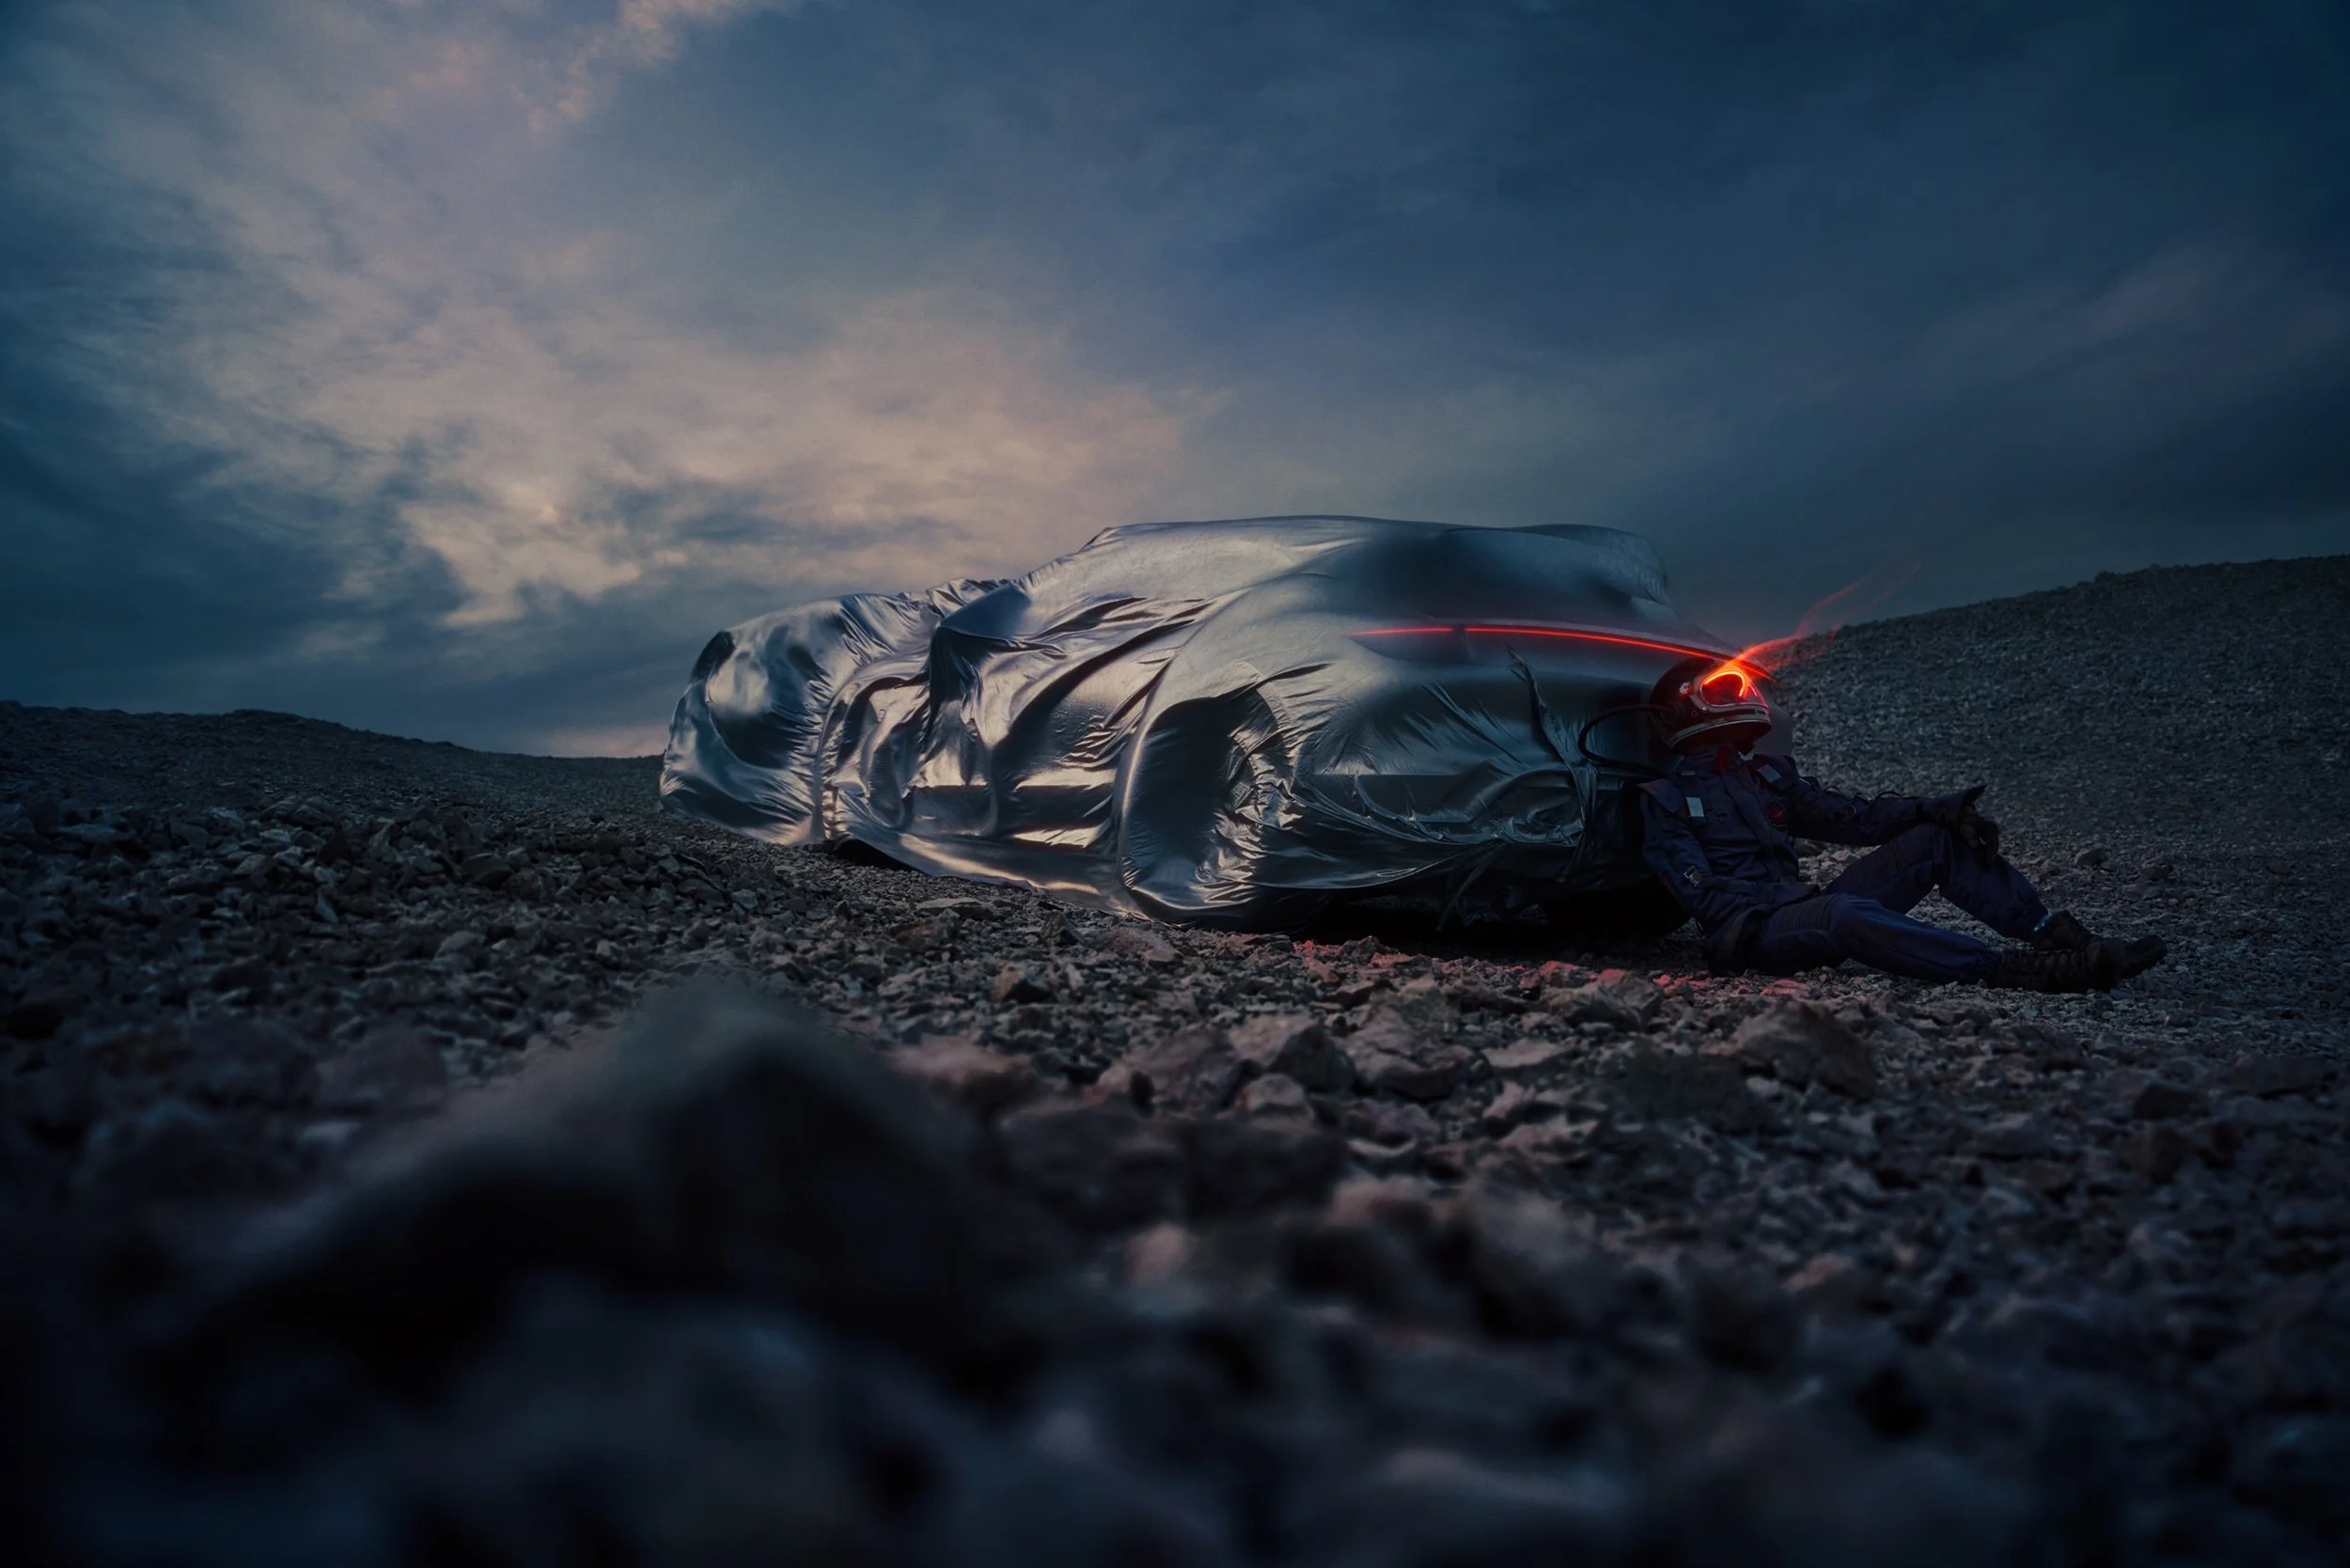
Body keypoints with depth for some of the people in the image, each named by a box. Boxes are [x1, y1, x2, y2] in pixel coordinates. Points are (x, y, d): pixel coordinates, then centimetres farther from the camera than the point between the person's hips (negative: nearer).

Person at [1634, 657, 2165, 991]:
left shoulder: (1767, 773, 21)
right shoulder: (1663, 799, 0)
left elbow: (1852, 817, 14)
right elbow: (1700, 891, -11)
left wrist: (1931, 810, -3)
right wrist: (1779, 900, -26)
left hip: (1804, 906, 7)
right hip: (1757, 935, -7)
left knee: (1939, 838, -3)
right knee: (1845, 911, -40)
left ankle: (2060, 935, -11)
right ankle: (2012, 971, -43)